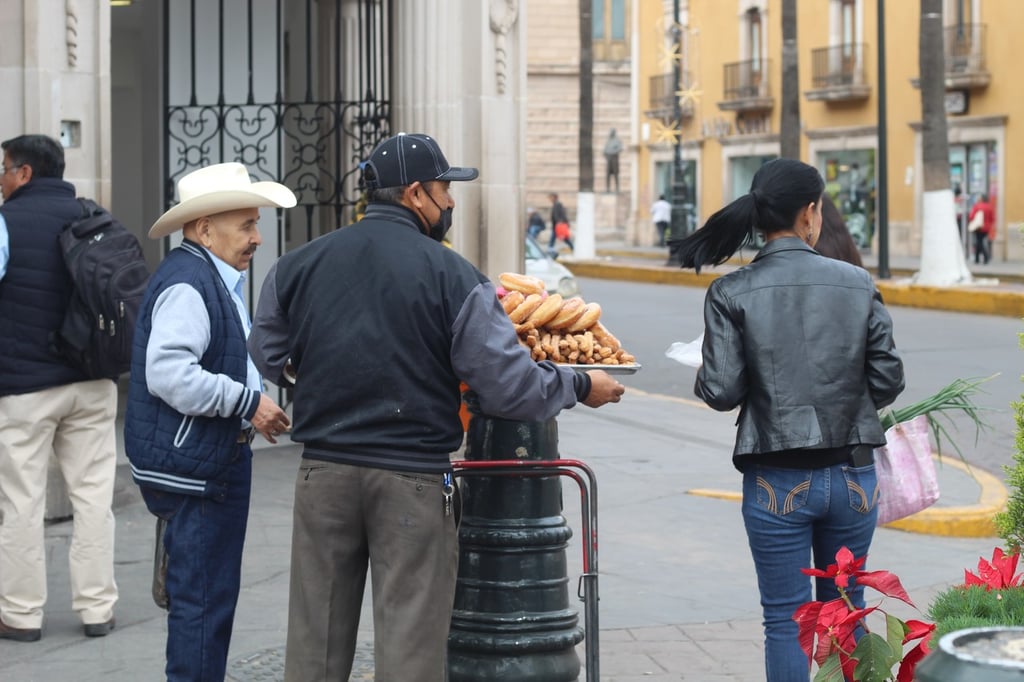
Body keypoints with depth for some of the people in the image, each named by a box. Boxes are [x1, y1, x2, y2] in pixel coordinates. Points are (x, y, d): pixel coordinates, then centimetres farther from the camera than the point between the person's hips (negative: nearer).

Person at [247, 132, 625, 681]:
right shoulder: (453, 276, -10)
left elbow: (267, 359, 15)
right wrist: (580, 386, 7)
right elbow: (508, 386, -10)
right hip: (413, 481, -4)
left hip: (323, 471, 4)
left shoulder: (297, 266, 2)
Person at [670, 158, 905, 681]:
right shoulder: (858, 284, -1)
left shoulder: (732, 293, -7)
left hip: (779, 481, -2)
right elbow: (887, 381, 0)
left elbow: (720, 391, -11)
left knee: (786, 621, 7)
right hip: (852, 475, 2)